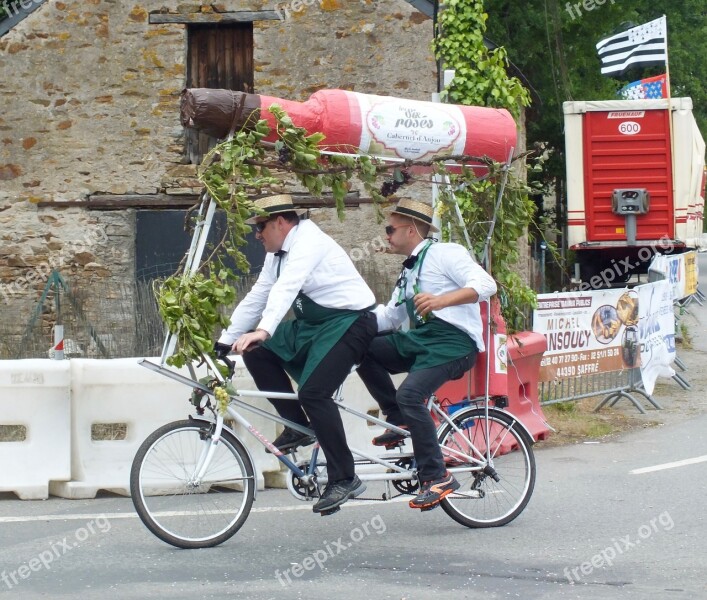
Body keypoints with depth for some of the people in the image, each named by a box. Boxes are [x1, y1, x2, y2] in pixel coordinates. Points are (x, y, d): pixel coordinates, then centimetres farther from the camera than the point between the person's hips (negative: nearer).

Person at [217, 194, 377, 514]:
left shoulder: (308, 241, -20)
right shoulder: (277, 254, 9)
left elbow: (287, 287, -35)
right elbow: (256, 298, 11)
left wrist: (263, 331, -48)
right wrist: (224, 342, 8)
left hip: (349, 322, -9)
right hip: (313, 325, 9)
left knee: (313, 392, -24)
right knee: (256, 353, -4)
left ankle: (344, 479, -15)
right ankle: (298, 427, 5)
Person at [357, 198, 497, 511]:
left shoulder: (445, 253, -3)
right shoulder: (409, 271, 24)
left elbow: (485, 284, -18)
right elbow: (389, 317, 27)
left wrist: (441, 300, -33)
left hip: (453, 341, -9)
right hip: (419, 339, 9)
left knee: (409, 393, -29)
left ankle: (437, 477, -23)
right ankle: (399, 421, -2)